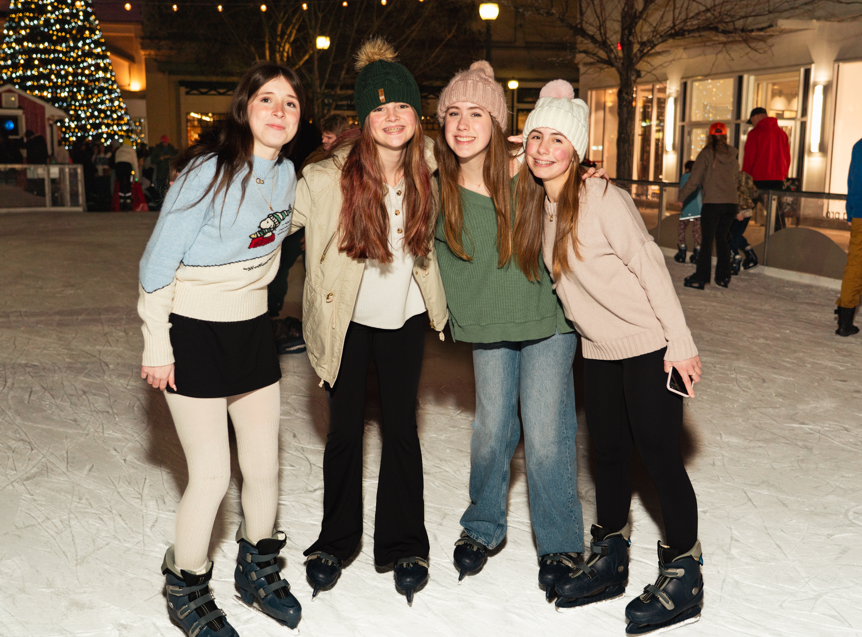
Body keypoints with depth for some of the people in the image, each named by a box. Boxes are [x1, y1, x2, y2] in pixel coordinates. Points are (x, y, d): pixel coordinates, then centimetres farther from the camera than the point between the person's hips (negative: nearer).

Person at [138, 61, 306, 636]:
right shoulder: (210, 171, -19)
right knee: (212, 476, -3)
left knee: (265, 465, 11)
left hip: (251, 329, 6)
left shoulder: (287, 173, 2)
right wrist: (157, 345, -13)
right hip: (192, 332, -6)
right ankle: (187, 589, 23)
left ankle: (259, 569, 36)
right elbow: (158, 261, -15)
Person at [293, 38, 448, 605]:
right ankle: (336, 541, 30)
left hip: (405, 319, 2)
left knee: (401, 428, 9)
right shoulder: (325, 180, -22)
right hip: (346, 322, -2)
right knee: (346, 431, 9)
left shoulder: (427, 170, -11)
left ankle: (404, 545, 25)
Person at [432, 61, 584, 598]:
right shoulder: (436, 186, -11)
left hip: (547, 319, -2)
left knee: (546, 437, -2)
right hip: (487, 327, 2)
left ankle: (561, 545, 19)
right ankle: (483, 529, 35)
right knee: (491, 431, 11)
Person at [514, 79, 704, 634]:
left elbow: (650, 266, -17)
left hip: (649, 347, -7)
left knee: (660, 457, -1)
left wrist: (680, 342, -18)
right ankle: (610, 562, 30)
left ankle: (683, 579, 13)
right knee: (610, 454, 15)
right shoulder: (537, 205, 5)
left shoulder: (602, 198, -16)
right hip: (598, 352, 7)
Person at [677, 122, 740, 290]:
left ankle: (700, 278, 0)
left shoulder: (707, 154, -6)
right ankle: (723, 277, 17)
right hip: (731, 203, 5)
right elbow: (736, 179, 16)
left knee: (707, 240, -1)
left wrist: (682, 196, 6)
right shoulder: (733, 156, 9)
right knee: (722, 238, 14)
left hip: (712, 203, -5)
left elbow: (694, 180, -6)